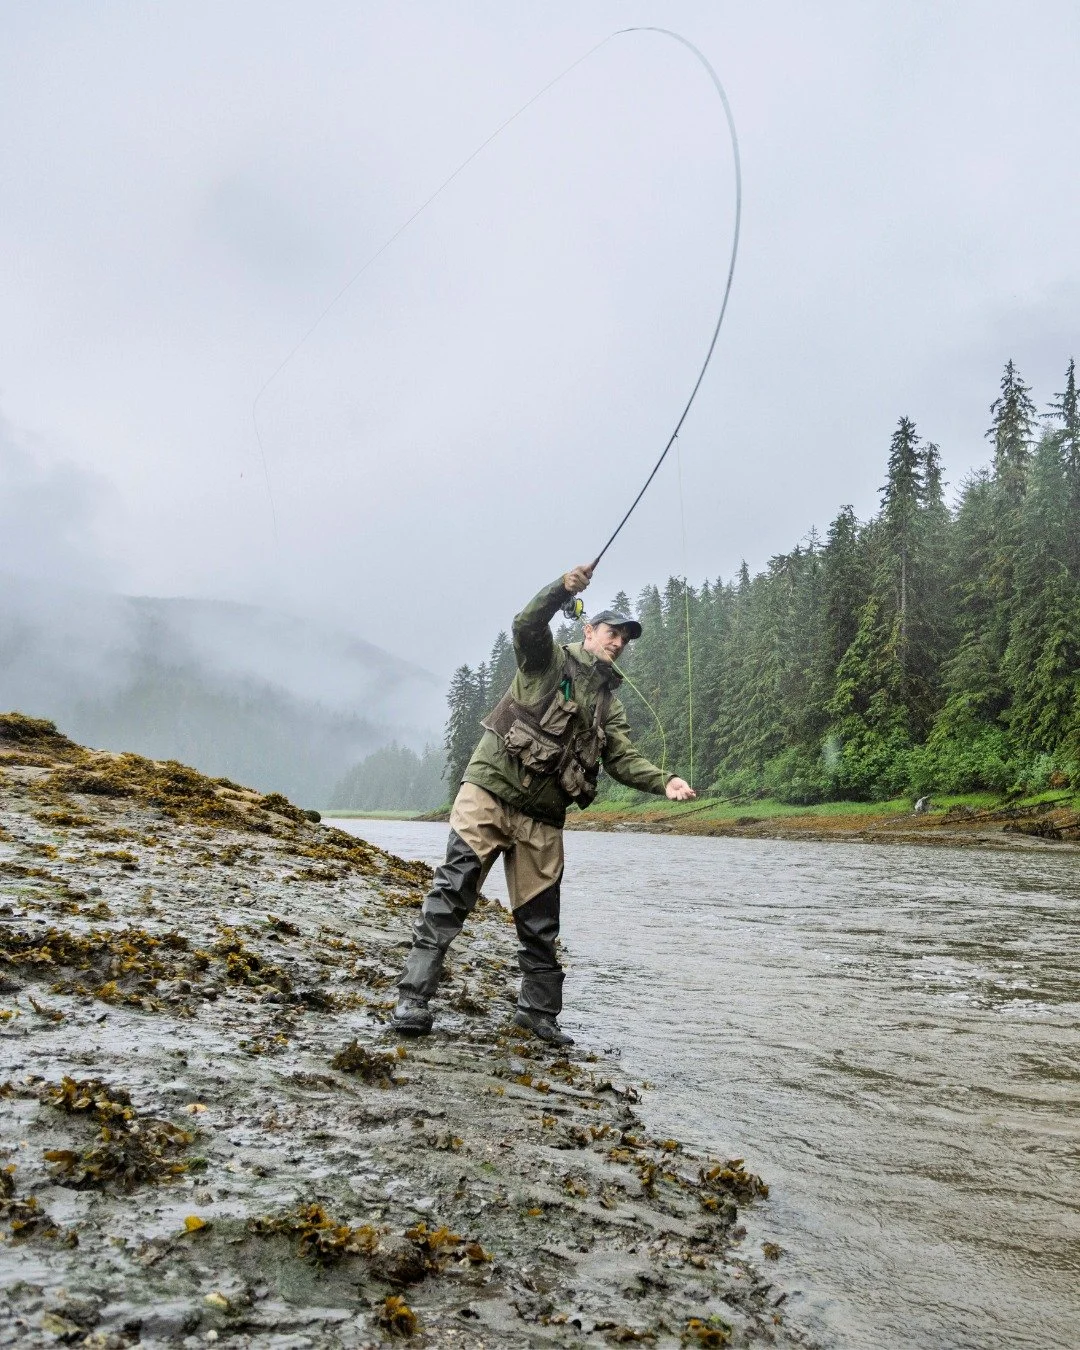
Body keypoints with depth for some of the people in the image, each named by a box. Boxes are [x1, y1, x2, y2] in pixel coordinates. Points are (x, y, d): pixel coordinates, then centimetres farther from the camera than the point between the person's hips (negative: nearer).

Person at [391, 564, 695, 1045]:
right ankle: (413, 997, -9)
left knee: (541, 919, 10)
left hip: (543, 819, 5)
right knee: (453, 892, -12)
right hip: (490, 794, -5)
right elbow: (527, 625, -16)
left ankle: (538, 1010, 25)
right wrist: (564, 587, -33)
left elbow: (623, 757, 8)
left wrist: (664, 782, -10)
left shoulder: (609, 702, 18)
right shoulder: (547, 660, 4)